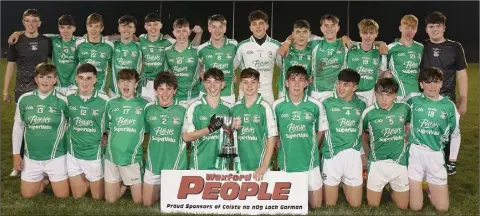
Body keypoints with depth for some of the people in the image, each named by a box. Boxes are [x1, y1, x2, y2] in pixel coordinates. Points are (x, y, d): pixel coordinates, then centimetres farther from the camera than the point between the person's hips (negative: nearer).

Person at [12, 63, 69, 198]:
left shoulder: (62, 101, -13)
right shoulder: (24, 99, -4)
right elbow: (18, 127, 5)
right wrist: (16, 154, 5)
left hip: (56, 156, -3)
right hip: (31, 157, 3)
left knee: (62, 195, 2)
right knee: (27, 194, 10)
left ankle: (51, 178, 33)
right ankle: (46, 179, 36)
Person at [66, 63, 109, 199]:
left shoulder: (104, 101, -15)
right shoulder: (68, 97, -6)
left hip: (94, 154, -2)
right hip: (73, 154, 3)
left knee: (98, 197, 11)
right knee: (77, 196, 14)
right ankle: (87, 181, 42)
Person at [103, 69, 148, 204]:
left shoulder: (143, 104, -3)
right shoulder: (111, 104, 4)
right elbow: (107, 129, 14)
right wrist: (116, 140, 0)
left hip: (133, 156, -2)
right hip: (112, 156, 2)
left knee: (138, 200, 4)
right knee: (110, 200, 8)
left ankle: (130, 184, 34)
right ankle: (123, 184, 36)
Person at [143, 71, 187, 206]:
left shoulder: (183, 110, -11)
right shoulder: (148, 109, -3)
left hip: (175, 165, -3)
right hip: (153, 164, 3)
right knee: (148, 203, 13)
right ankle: (160, 190, 43)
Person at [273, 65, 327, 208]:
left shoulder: (315, 105, -8)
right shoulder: (277, 106, -7)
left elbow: (320, 130, 7)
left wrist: (310, 149, 6)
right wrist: (284, 148, 1)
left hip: (310, 162, 0)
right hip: (286, 162, 0)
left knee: (316, 205, 11)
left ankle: (305, 191, 39)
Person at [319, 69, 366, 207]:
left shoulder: (362, 103, 3)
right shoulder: (326, 102, -5)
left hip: (353, 154, 2)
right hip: (332, 154, -2)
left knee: (356, 205, 11)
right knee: (330, 204, 8)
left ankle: (345, 184, 38)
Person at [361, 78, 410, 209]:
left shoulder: (404, 108, -5)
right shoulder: (369, 113, -11)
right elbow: (362, 134, 5)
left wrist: (405, 141, 8)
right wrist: (366, 154, 7)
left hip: (400, 162, 2)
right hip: (377, 163, -1)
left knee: (403, 206, 12)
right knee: (372, 205, 8)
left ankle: (392, 190, 42)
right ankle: (384, 187, 38)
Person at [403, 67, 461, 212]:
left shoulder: (449, 105, 2)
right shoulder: (413, 99, -4)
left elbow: (455, 134, 10)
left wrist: (452, 160, 10)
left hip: (436, 156, 2)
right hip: (415, 153, -2)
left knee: (442, 208, 4)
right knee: (415, 207, 0)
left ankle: (430, 186, 32)